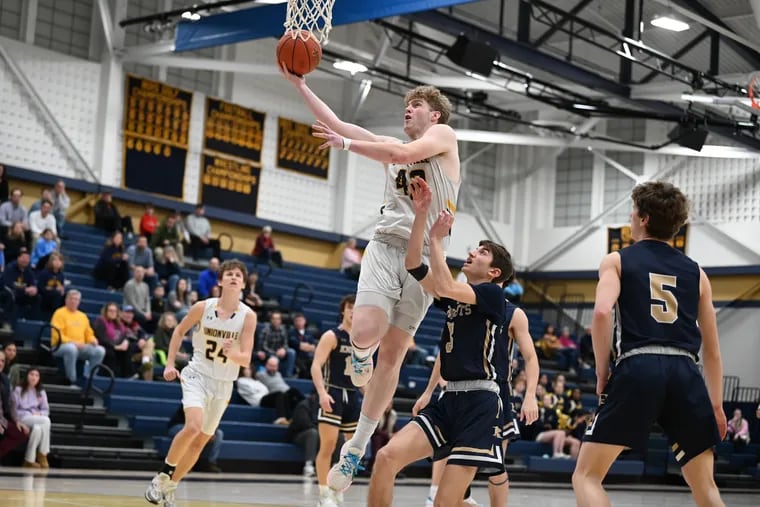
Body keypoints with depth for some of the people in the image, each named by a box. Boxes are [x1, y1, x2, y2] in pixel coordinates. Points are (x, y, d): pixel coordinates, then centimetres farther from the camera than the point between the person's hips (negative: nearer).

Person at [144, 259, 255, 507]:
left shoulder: (248, 316, -8)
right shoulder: (203, 307, -8)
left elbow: (246, 359, -11)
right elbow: (179, 331, 9)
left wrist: (231, 353, -32)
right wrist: (170, 363, 3)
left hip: (223, 384, 2)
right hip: (197, 375, -2)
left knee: (200, 442, 9)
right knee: (193, 426, -27)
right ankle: (162, 476, -7)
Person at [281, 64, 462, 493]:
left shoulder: (443, 134, 7)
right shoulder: (391, 144, 22)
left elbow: (405, 154, -13)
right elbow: (338, 125, 18)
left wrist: (346, 145, -6)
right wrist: (300, 84, 15)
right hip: (386, 245, 3)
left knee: (392, 354, 2)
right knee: (364, 332, -24)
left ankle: (358, 446, 11)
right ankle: (361, 355, 13)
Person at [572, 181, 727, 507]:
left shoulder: (617, 260, 11)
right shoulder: (695, 272, 21)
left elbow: (602, 312, -9)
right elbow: (712, 348, 21)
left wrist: (602, 373, 0)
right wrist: (715, 404, 28)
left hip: (637, 370, -4)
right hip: (686, 374, 4)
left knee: (587, 475, 6)